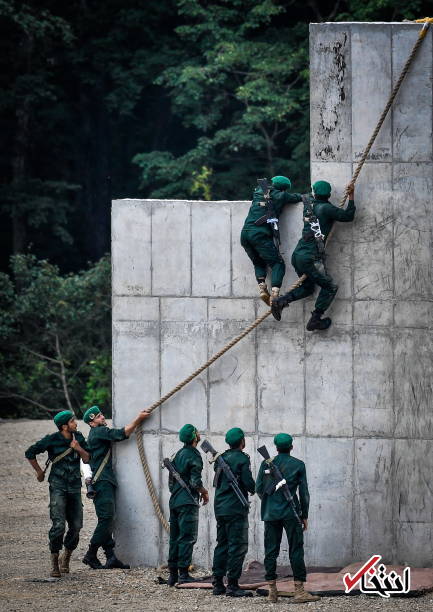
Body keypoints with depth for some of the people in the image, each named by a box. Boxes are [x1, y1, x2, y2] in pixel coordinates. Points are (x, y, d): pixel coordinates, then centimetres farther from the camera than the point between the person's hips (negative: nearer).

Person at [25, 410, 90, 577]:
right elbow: (30, 453, 1)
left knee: (76, 526, 1)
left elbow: (87, 459, 8)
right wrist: (39, 472, 8)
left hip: (74, 487, 4)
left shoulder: (78, 437, 7)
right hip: (58, 487, -4)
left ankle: (66, 559, 22)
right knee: (58, 525, -16)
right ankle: (54, 563, -7)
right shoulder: (52, 440, -7)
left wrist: (78, 448, -9)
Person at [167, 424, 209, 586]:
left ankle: (173, 573, 10)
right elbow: (195, 481, -16)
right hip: (188, 502, -8)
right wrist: (205, 493, 0)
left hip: (174, 501, 8)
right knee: (187, 538, -7)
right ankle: (183, 572, -13)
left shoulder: (177, 455, 15)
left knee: (175, 538, 10)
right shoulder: (193, 455, -10)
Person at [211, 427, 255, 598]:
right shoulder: (242, 459, -11)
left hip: (220, 507, 8)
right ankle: (233, 585, -8)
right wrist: (254, 489, 7)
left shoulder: (222, 458, 11)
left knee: (222, 545, 13)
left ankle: (217, 583, 14)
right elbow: (249, 483, -16)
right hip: (236, 509, -8)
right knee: (237, 547, -5)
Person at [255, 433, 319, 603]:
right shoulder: (298, 465, 0)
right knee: (296, 550, -1)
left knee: (271, 551, 6)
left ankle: (272, 590, 4)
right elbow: (304, 492, 0)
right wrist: (305, 515, 8)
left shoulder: (266, 463, 5)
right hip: (291, 513, -2)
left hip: (270, 513, 2)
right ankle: (299, 590, -6)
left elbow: (258, 489, 6)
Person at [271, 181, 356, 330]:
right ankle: (315, 320, 3)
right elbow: (348, 216, -7)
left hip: (298, 255, 7)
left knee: (307, 287, 24)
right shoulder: (326, 208, -9)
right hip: (311, 258, -7)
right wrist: (351, 197, -1)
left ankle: (280, 302, 4)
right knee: (330, 287, 7)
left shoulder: (309, 205, 12)